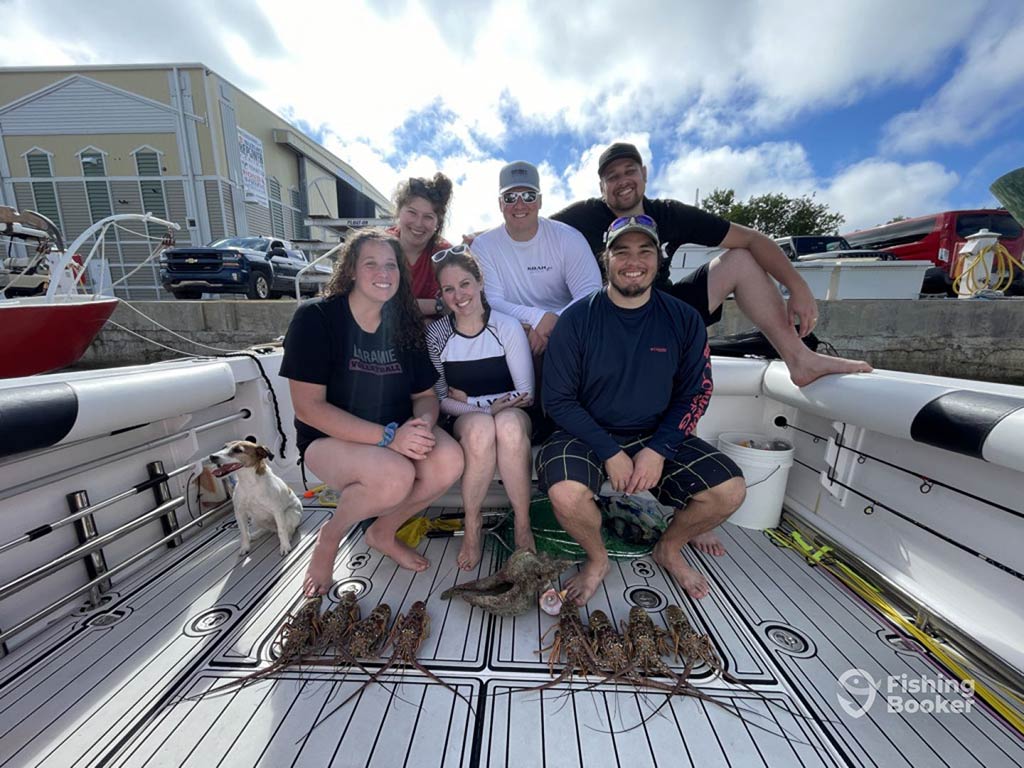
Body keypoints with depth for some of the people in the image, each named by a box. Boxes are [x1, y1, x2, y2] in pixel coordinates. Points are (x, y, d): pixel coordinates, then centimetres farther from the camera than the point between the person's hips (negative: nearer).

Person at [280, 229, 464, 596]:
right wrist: (387, 436, -26)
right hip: (330, 440, -4)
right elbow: (308, 407, -17)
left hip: (397, 436, 4)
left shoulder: (404, 324, 2)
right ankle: (330, 536, 2)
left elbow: (425, 394, 5)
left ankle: (383, 532, 5)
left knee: (449, 460, -25)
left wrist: (421, 423, -20)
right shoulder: (316, 317, -11)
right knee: (395, 475, -34)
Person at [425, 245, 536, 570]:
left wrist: (468, 399, -10)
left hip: (511, 416, 0)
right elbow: (440, 399, 0)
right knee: (481, 427, -36)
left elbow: (526, 394, -5)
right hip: (463, 422, 1)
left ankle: (523, 524, -17)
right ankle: (472, 525, -13)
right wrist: (487, 407, -15)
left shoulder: (508, 327, -3)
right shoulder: (436, 333, 0)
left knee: (509, 424, -36)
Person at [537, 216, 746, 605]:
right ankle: (597, 559, 8)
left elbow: (695, 393, 2)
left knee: (730, 490, -13)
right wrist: (610, 453, -18)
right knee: (565, 493, -30)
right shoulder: (577, 319, -9)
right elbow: (558, 399, -10)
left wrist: (658, 450, -13)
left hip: (658, 437, 3)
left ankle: (669, 549, 20)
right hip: (588, 434, -2)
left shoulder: (684, 320, 0)